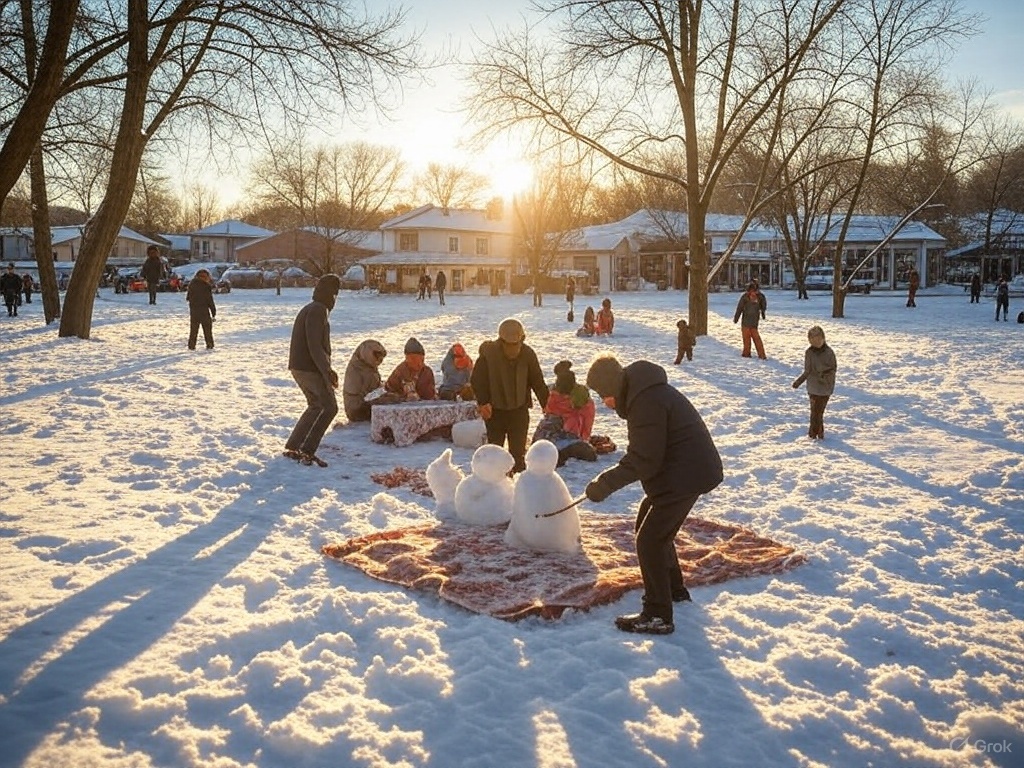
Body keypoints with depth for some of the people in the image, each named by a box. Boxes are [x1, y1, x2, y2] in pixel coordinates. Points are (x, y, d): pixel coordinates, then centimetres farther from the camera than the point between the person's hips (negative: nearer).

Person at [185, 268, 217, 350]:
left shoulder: (191, 284, 3)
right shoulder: (206, 286, -13)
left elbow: (187, 297, 12)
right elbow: (210, 300, -11)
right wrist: (213, 311, -5)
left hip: (193, 310, 4)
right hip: (204, 310, -4)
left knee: (193, 329, 11)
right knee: (207, 328, 6)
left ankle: (191, 345, 8)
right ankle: (209, 344, 4)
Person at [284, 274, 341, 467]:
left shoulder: (309, 309, 19)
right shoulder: (318, 310, -15)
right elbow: (315, 346, -22)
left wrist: (327, 368, 20)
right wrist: (327, 371, -22)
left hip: (298, 367, 10)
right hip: (310, 368, -10)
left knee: (316, 406, 19)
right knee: (328, 407, -7)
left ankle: (292, 447, 20)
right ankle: (306, 451, -8)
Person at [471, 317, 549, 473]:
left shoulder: (527, 354, -7)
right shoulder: (488, 354, -15)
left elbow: (538, 381, 1)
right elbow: (477, 380, -7)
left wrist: (546, 403, -2)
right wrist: (483, 402, -17)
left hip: (519, 409, 1)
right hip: (495, 410, -1)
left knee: (518, 451, -1)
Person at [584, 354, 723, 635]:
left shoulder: (646, 401, -24)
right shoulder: (643, 391, 10)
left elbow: (644, 460, -24)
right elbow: (643, 452, 17)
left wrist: (604, 484, -18)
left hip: (685, 474, -11)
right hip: (686, 470, 11)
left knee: (649, 540, -7)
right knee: (653, 526, 23)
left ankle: (657, 617, -1)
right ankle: (673, 589, 37)